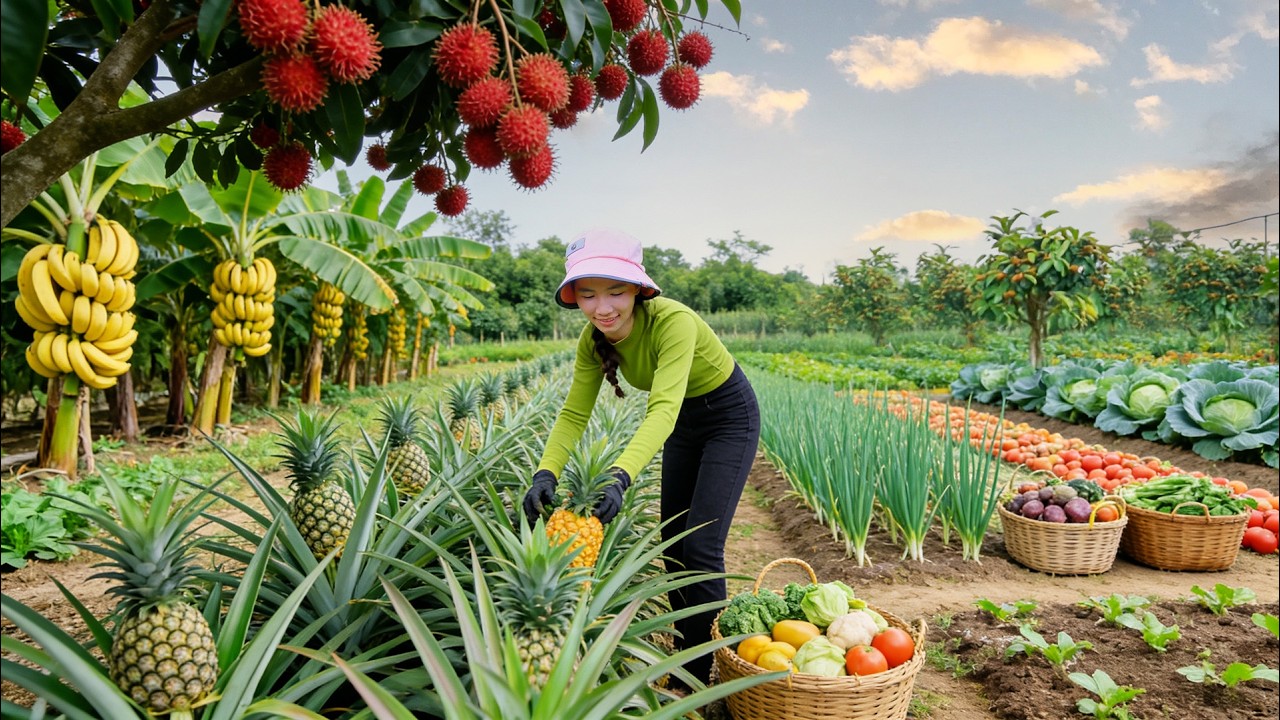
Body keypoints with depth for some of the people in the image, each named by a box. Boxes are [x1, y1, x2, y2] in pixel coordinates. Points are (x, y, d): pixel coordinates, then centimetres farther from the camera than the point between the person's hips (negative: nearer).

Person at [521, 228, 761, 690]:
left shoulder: (673, 322, -36)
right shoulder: (594, 340, -16)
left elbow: (664, 409, -46)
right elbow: (574, 413, -16)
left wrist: (621, 476, -60)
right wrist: (547, 473, -33)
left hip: (729, 417, -7)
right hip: (685, 424, 7)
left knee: (701, 547, -10)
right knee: (672, 542, 12)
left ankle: (702, 674, 7)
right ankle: (683, 655, 30)